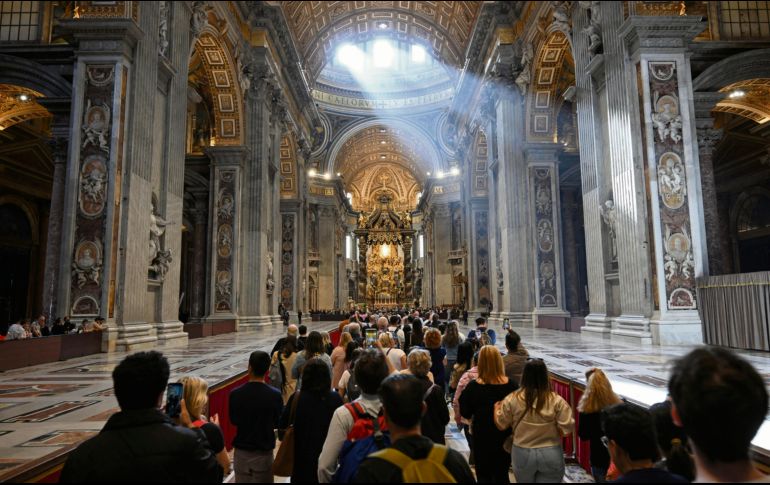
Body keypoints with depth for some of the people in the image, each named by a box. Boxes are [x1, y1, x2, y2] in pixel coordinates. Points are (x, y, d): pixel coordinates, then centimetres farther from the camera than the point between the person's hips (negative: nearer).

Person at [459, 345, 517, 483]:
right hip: (505, 437, 2)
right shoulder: (511, 386, -15)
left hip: (482, 437, -2)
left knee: (484, 475, 15)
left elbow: (465, 413, -8)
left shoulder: (473, 386, -18)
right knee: (502, 475, 21)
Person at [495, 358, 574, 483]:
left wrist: (497, 408, 20)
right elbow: (568, 427, -13)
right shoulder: (556, 400, -14)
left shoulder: (512, 399, -12)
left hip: (522, 454, 1)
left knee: (524, 480, 22)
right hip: (551, 454, -1)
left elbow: (501, 424, 0)